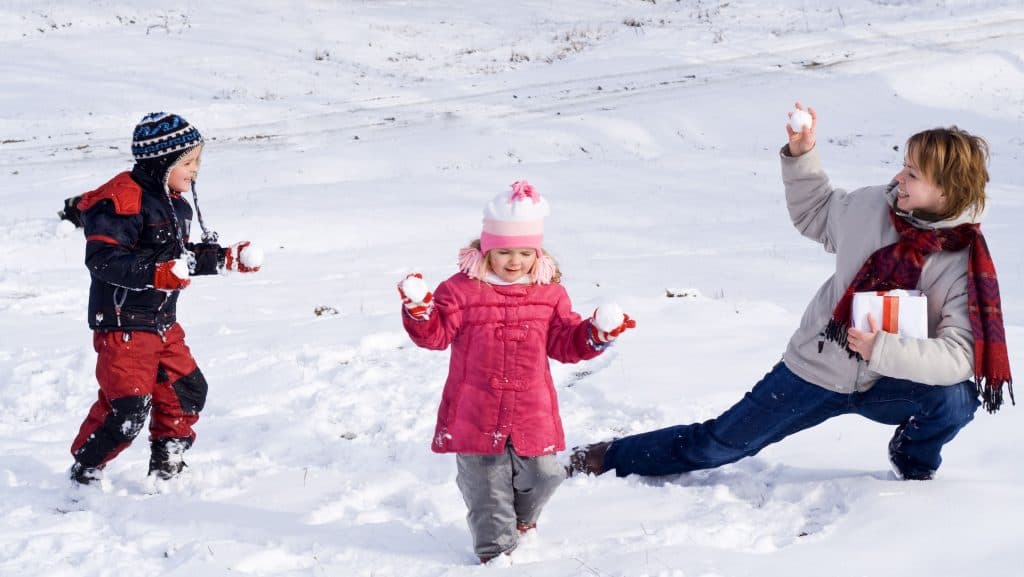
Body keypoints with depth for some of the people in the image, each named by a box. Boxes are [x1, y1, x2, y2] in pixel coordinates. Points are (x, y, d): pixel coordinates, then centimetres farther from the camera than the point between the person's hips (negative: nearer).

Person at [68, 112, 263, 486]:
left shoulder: (177, 206, 12)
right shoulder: (123, 202, -19)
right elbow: (102, 258, -26)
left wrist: (228, 258, 16)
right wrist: (156, 274, -34)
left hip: (163, 322, 9)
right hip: (123, 324, -9)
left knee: (187, 391, 13)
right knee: (127, 405, -12)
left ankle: (166, 468, 29)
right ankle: (84, 471, 6)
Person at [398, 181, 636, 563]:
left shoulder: (550, 293, 2)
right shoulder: (461, 289, -8)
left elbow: (565, 343, 5)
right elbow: (436, 334, -7)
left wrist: (596, 334, -12)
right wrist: (419, 310, -25)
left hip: (531, 414, 2)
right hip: (476, 414, -2)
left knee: (541, 475, 11)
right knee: (485, 487, 7)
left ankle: (521, 519, 43)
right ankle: (495, 547, 25)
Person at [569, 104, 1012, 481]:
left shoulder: (966, 265, -20)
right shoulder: (873, 207, -10)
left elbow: (959, 355, -28)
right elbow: (814, 214, 12)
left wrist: (882, 350, -38)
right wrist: (801, 154, -1)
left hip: (888, 385, -2)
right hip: (815, 369, 2)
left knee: (957, 398, -31)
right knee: (714, 445, 7)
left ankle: (913, 461, 2)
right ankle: (608, 459, 29)